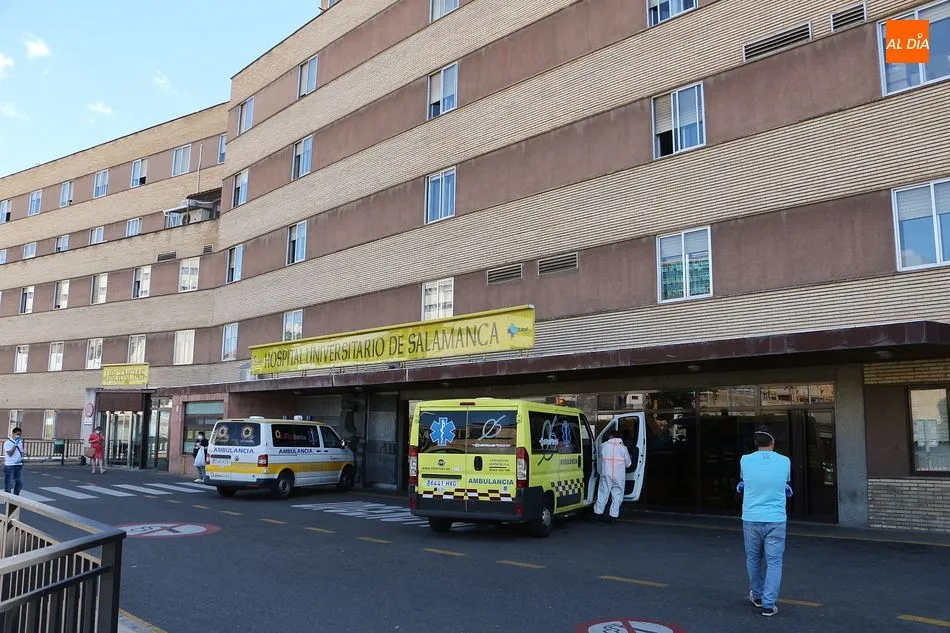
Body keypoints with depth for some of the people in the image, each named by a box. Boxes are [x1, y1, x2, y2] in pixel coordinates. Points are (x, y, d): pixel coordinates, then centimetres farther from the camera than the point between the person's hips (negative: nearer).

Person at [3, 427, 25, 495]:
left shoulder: (20, 442, 11)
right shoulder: (7, 443, -10)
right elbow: (10, 453, -20)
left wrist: (21, 459, 2)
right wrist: (15, 444, -23)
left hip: (19, 465, 6)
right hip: (10, 466, -6)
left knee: (19, 482, 9)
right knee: (8, 484, 1)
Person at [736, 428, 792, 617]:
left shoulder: (745, 461, -3)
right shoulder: (784, 462, -3)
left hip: (751, 520, 1)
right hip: (776, 520, -1)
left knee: (753, 559, 18)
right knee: (774, 562, 5)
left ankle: (757, 596, 33)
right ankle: (768, 604, 3)